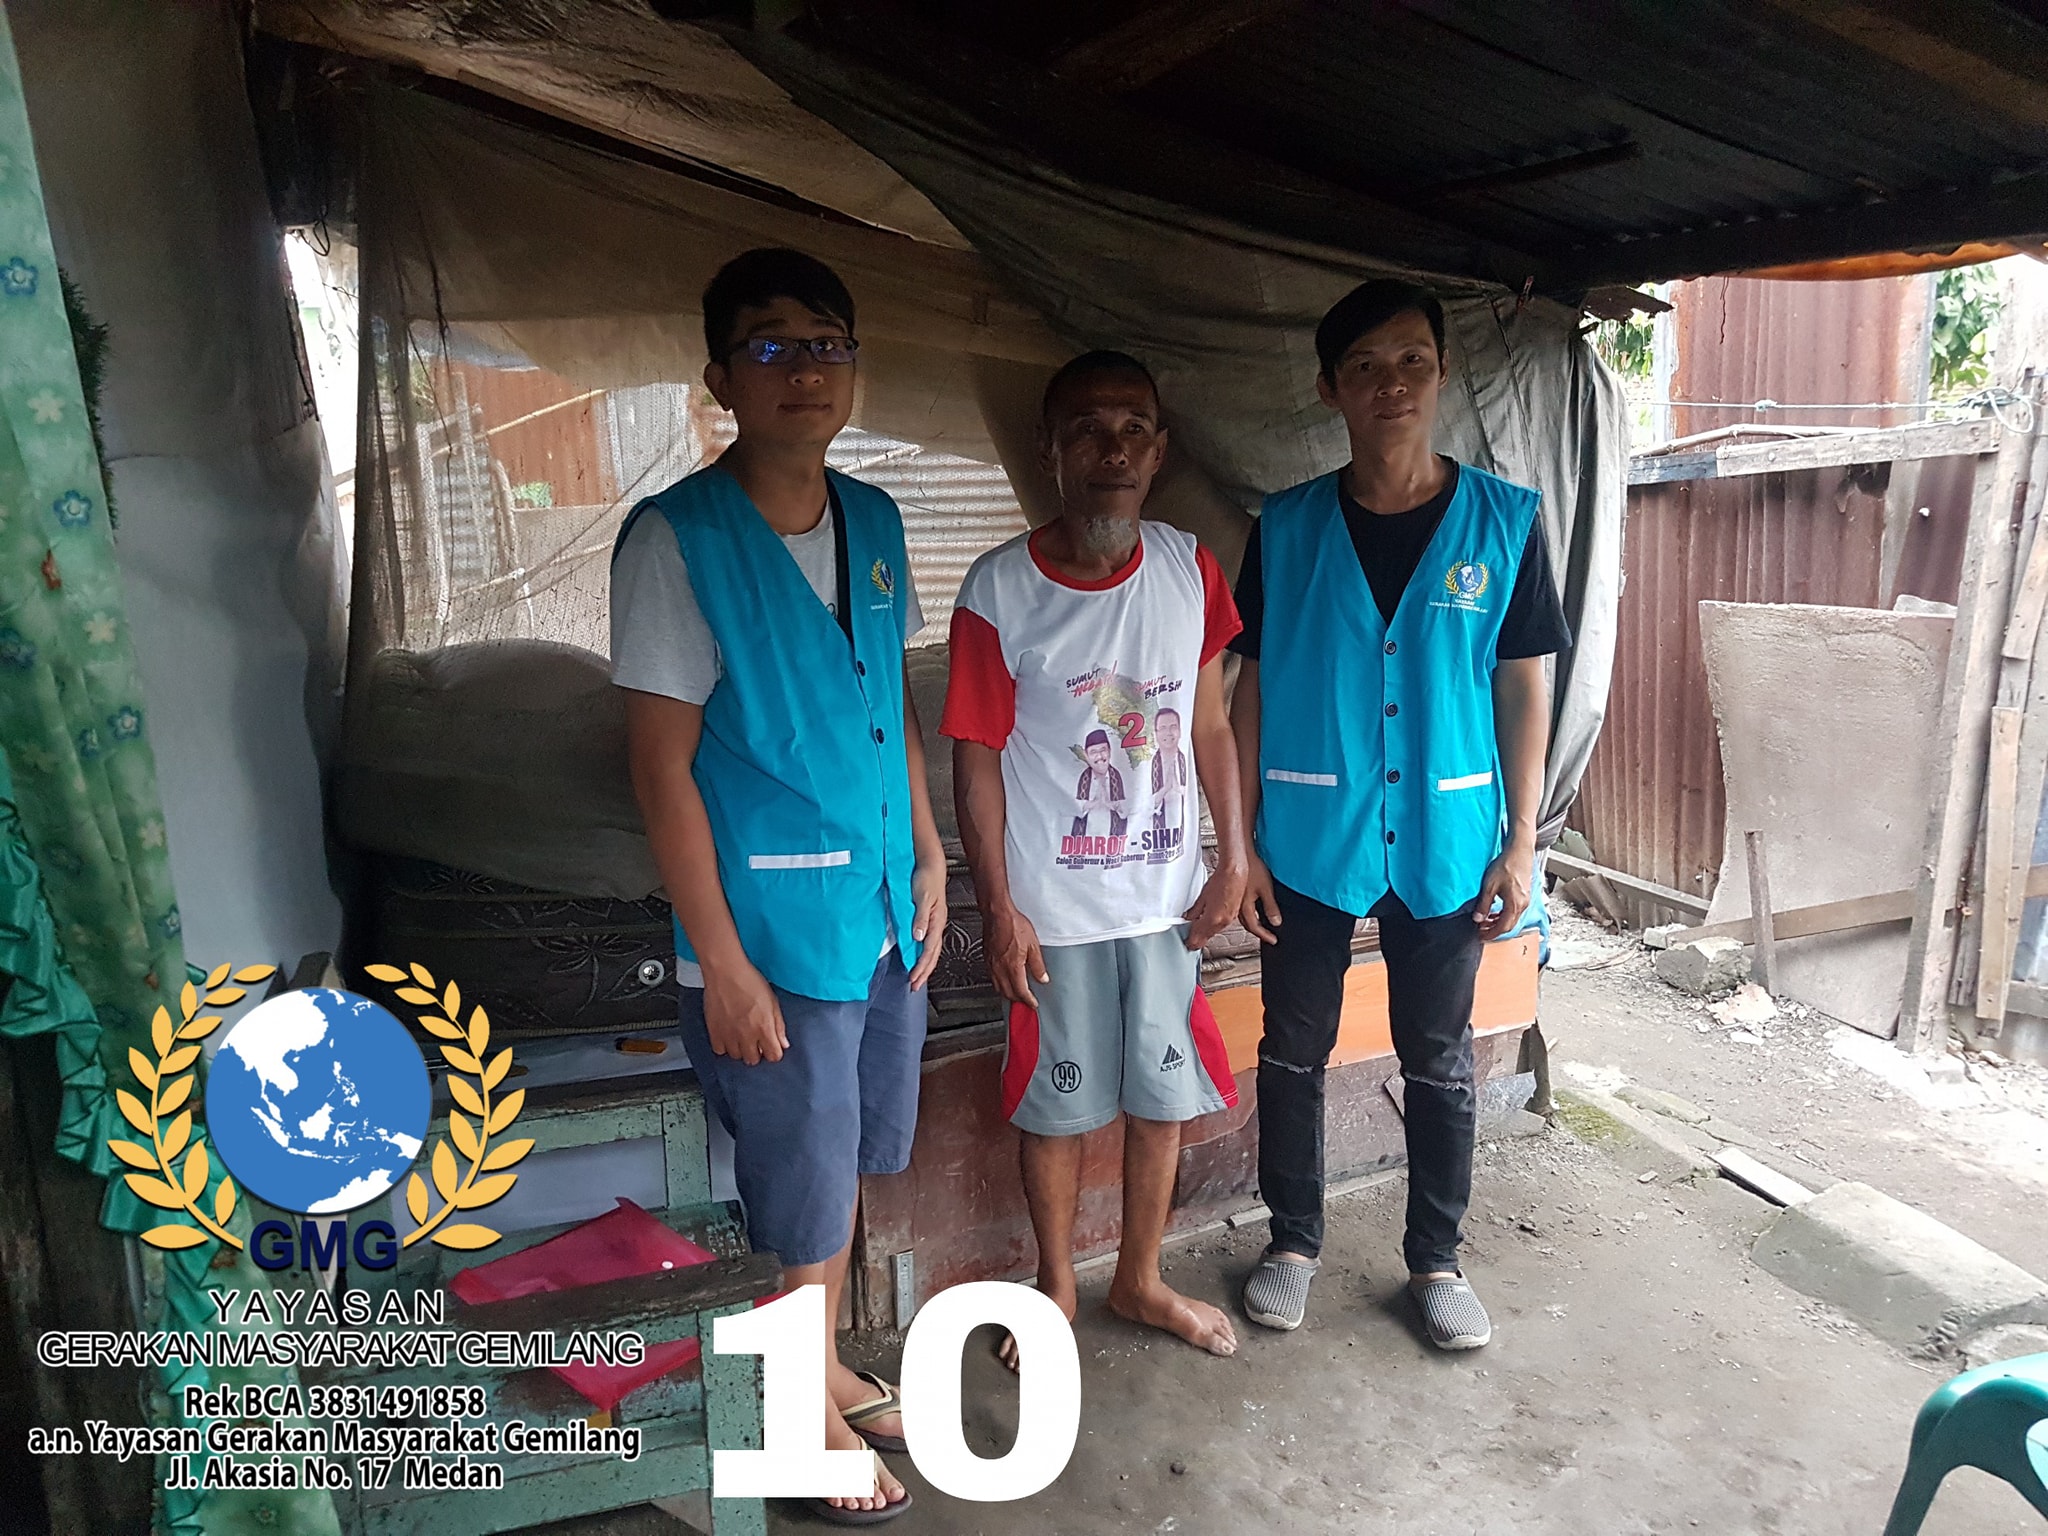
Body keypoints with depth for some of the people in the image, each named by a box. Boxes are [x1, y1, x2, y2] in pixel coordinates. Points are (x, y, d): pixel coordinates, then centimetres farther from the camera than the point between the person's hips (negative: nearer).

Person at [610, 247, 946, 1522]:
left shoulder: (874, 521, 5)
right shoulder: (676, 539, -14)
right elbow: (661, 760, -15)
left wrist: (929, 858, 10)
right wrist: (722, 960, -15)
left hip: (884, 912, 6)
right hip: (773, 930, -6)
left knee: (851, 1163, 21)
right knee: (802, 1190, 10)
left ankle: (828, 1363, 45)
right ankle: (807, 1412, 36)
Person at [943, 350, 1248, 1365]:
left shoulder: (1189, 569, -1)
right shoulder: (1001, 589, -12)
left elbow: (1210, 726, 5)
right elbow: (978, 756, -9)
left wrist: (1234, 858, 1)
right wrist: (997, 908, -11)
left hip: (1166, 898, 4)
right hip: (1053, 909, -3)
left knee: (1164, 1095, 15)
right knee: (1055, 1106, 12)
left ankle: (1140, 1280, 38)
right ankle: (1057, 1285, 36)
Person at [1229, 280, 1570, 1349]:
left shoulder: (1503, 520, -3)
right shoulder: (1287, 527, -2)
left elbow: (1525, 686, 1)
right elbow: (1254, 688, 1)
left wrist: (1519, 843, -3)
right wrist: (1242, 840, -3)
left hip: (1446, 840, 0)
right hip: (1308, 838, 1)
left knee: (1438, 1062, 12)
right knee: (1293, 1050, 12)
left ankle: (1436, 1258, 32)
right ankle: (1293, 1240, 33)